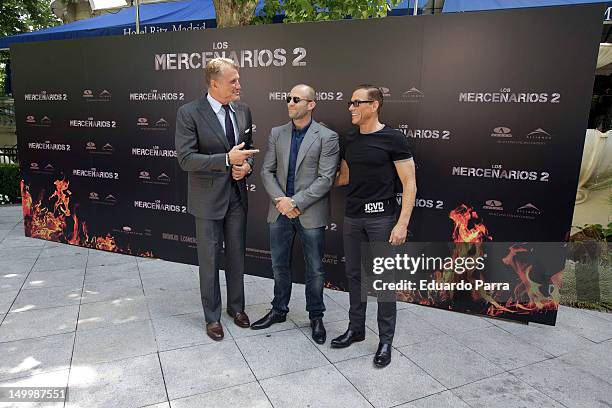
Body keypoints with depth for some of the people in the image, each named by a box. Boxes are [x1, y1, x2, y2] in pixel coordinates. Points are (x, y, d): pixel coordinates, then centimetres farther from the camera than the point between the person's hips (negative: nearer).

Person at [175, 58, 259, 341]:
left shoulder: (243, 111, 4)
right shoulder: (189, 113, -13)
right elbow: (185, 159, -18)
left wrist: (246, 165, -8)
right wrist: (227, 159, -27)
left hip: (237, 195, 5)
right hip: (208, 198, -5)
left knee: (237, 255, 16)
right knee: (209, 259, 8)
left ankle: (236, 307, 36)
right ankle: (212, 316, 27)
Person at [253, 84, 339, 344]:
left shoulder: (327, 137, -6)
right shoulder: (277, 133, 6)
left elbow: (325, 179, -12)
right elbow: (267, 171, 4)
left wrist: (296, 203, -17)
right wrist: (280, 200, -11)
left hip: (311, 213, -4)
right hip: (279, 211, 4)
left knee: (315, 269, 8)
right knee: (279, 265, 16)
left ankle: (316, 317, 28)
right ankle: (279, 310, 36)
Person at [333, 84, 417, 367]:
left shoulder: (393, 139, -8)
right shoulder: (349, 142, 10)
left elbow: (409, 184, -9)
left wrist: (402, 223, -16)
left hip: (381, 217, -6)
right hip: (352, 217, 6)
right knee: (354, 274, 13)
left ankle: (386, 339, 18)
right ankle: (356, 328, 30)